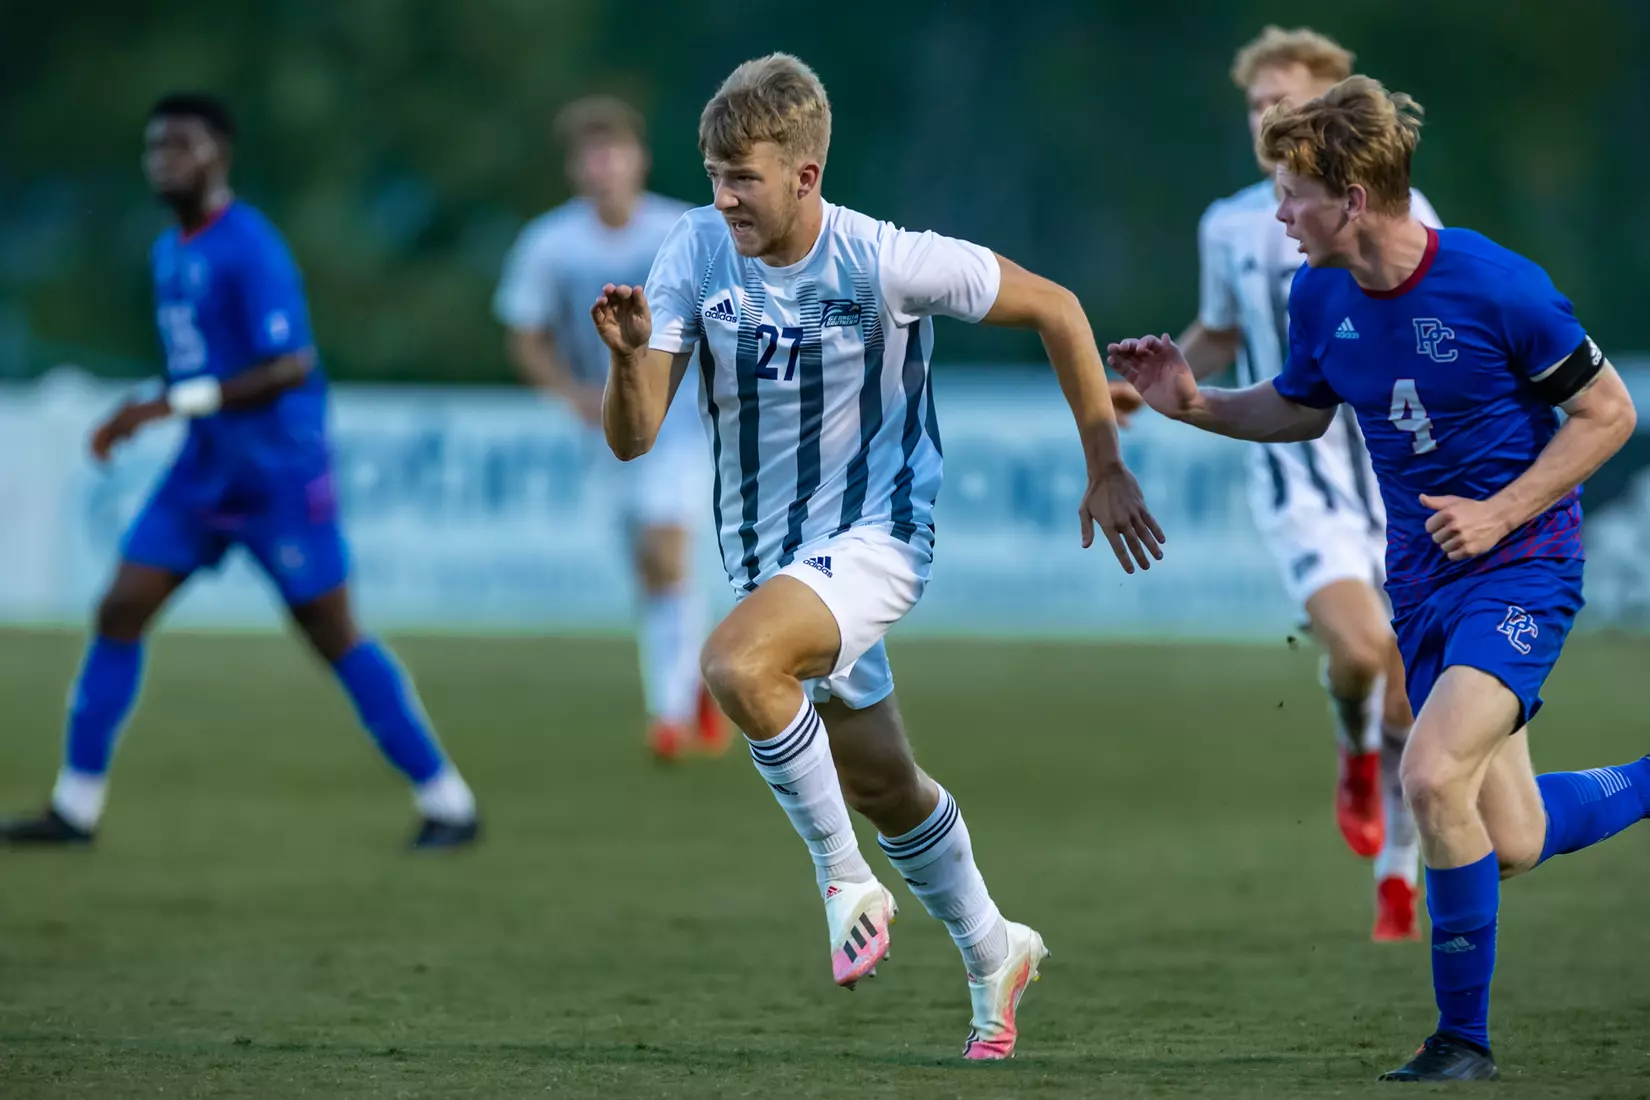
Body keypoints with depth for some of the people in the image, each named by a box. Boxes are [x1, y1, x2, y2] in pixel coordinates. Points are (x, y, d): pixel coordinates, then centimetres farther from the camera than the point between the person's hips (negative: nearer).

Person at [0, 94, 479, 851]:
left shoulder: (249, 248, -17)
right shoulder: (169, 251, 10)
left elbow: (291, 367, -25)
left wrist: (173, 405, -27)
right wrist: (138, 419, 8)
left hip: (279, 476, -8)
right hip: (204, 471, 8)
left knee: (335, 638, -4)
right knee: (119, 613, 0)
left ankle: (446, 802, 6)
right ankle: (76, 806, 6)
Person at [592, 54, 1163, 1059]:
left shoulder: (885, 263, -21)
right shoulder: (697, 253, -10)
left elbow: (1056, 310, -8)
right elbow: (633, 438, -11)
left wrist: (1106, 470, -5)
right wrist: (631, 356, -33)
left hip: (876, 534, -6)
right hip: (769, 551, 6)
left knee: (737, 665, -33)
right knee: (883, 788, 17)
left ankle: (845, 876, -12)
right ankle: (993, 956, 41)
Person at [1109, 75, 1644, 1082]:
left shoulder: (1496, 287, -19)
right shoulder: (1321, 298, -1)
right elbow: (1299, 411, 19)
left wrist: (1500, 514, -17)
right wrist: (1193, 405, 1)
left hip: (1521, 569, -7)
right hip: (1423, 582, 7)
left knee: (1435, 776, -26)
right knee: (1512, 845, 8)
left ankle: (1465, 1038, -12)